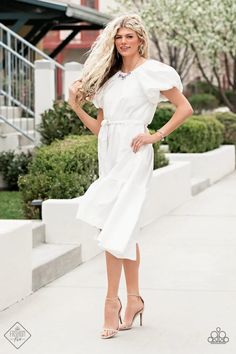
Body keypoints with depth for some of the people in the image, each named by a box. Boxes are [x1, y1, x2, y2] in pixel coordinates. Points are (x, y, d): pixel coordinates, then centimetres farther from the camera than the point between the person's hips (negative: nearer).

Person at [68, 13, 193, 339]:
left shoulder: (152, 72, -2)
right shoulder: (108, 77, 16)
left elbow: (185, 108, -5)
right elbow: (99, 127, 14)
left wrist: (156, 135, -10)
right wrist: (77, 107, 1)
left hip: (133, 154, -7)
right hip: (109, 154, 7)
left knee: (115, 228, -13)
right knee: (126, 230, 10)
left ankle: (112, 301, -8)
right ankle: (134, 299, 17)